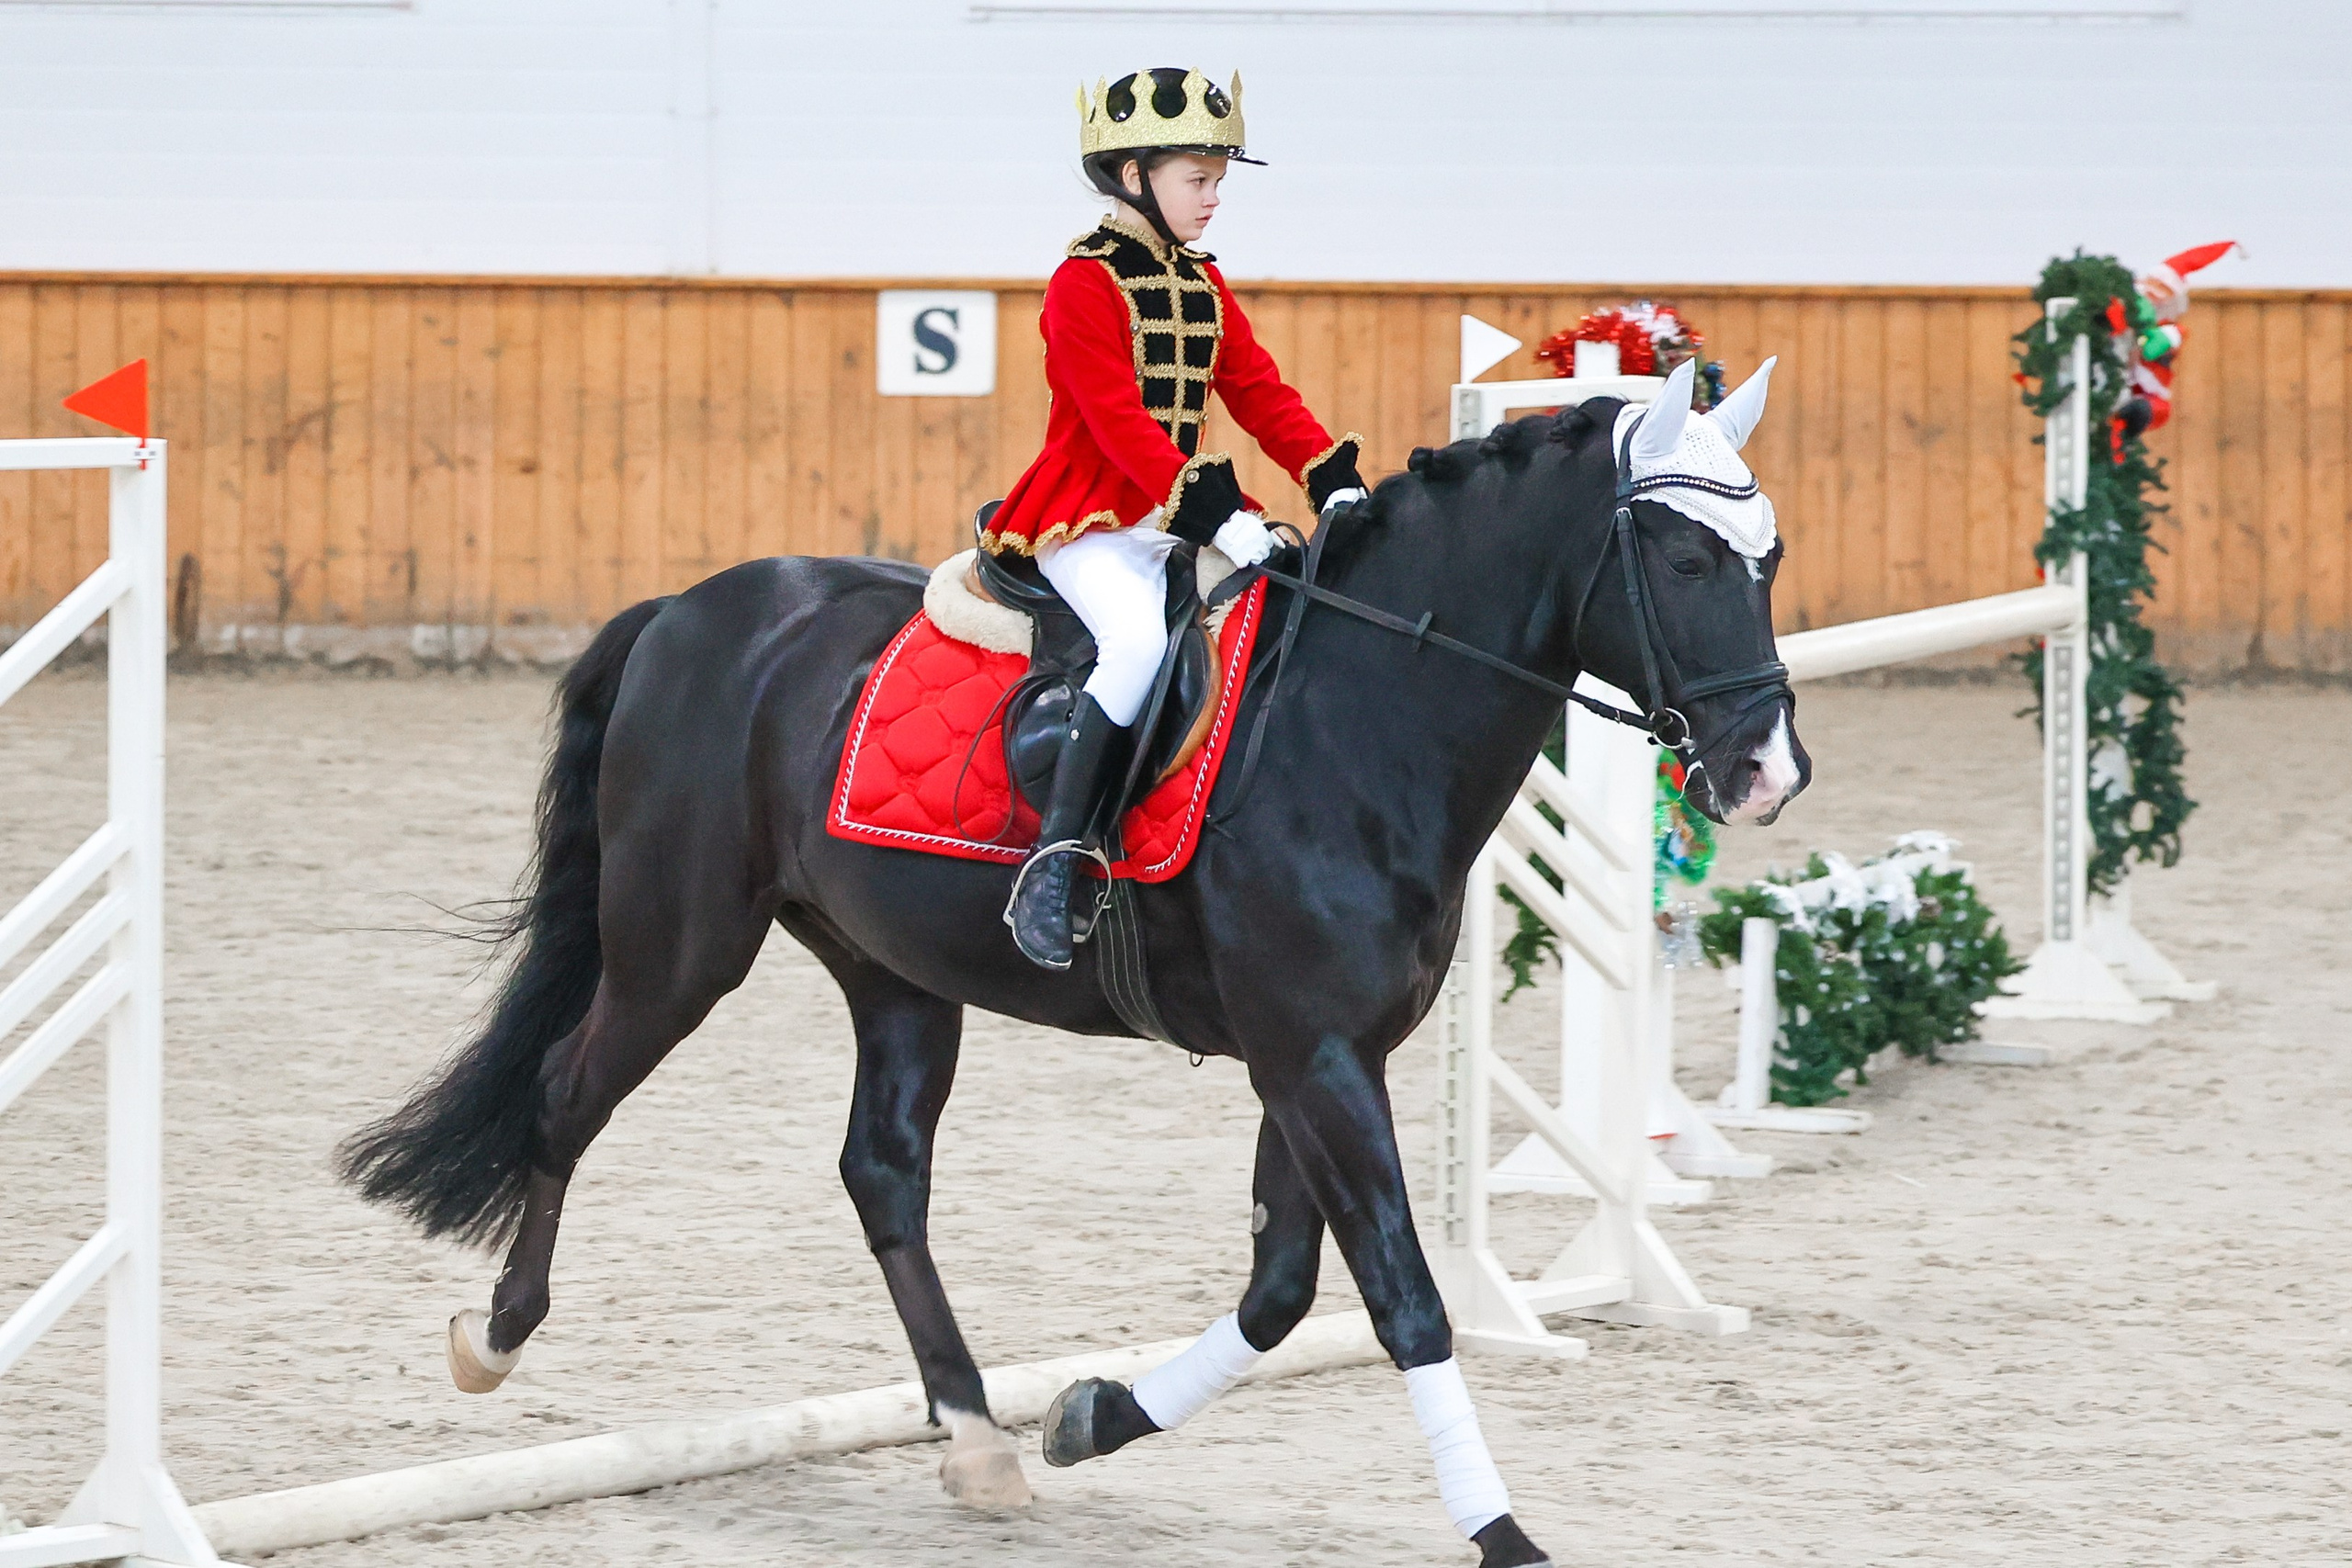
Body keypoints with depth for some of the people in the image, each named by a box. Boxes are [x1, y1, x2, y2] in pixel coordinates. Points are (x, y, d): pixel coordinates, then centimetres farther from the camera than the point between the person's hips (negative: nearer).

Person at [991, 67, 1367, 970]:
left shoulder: (1204, 287, 16)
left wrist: (1333, 480, -3)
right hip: (1092, 526, -8)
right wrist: (1210, 513, -27)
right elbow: (1119, 421, -19)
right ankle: (1053, 861, -33)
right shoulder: (1084, 285, -9)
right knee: (1140, 636, -34)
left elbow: (1259, 394, 13)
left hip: (1187, 520, 8)